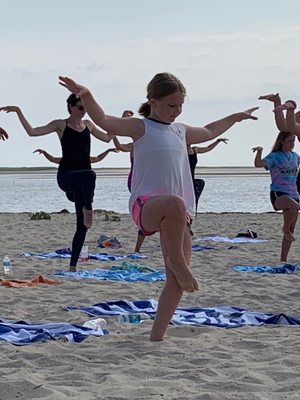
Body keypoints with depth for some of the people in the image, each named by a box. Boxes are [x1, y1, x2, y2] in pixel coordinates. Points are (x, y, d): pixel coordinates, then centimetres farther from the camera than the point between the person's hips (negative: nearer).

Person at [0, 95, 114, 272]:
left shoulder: (88, 125, 16)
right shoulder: (61, 125, 2)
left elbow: (107, 138, 30)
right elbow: (32, 131, -6)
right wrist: (19, 112, -12)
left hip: (82, 179, 5)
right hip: (66, 176, -5)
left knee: (82, 225, -1)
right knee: (90, 175, -43)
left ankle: (73, 265, 6)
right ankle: (88, 209, -20)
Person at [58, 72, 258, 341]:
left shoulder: (181, 131, 23)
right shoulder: (141, 127, 2)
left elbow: (209, 132, 45)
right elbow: (104, 121, -14)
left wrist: (237, 117, 54)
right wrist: (85, 95, -31)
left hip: (177, 213, 7)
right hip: (145, 206, -7)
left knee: (177, 282, -2)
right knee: (175, 204, -44)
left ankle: (157, 336, 7)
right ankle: (177, 262, -20)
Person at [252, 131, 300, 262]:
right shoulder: (274, 157, -6)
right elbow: (258, 164, -23)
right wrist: (259, 151, -40)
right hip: (278, 194, -7)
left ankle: (283, 260, 13)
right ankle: (285, 228, -13)